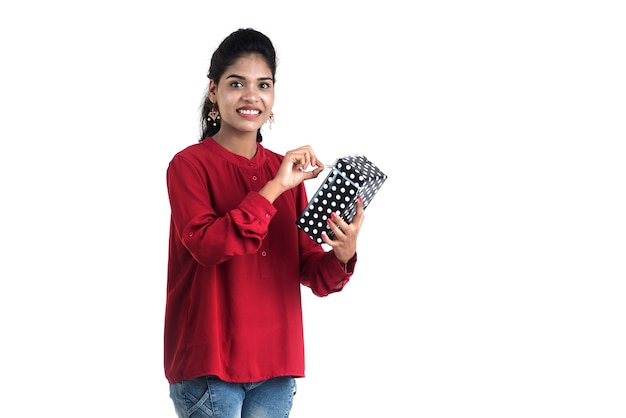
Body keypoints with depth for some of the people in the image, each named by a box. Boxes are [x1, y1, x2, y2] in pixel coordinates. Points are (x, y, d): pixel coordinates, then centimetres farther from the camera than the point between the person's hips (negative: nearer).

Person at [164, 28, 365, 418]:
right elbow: (206, 245, -21)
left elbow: (310, 272, 7)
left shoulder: (288, 172, 11)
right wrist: (273, 188, -23)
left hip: (276, 362, 5)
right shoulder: (190, 165, -4)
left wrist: (342, 256, -14)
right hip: (208, 362, -5)